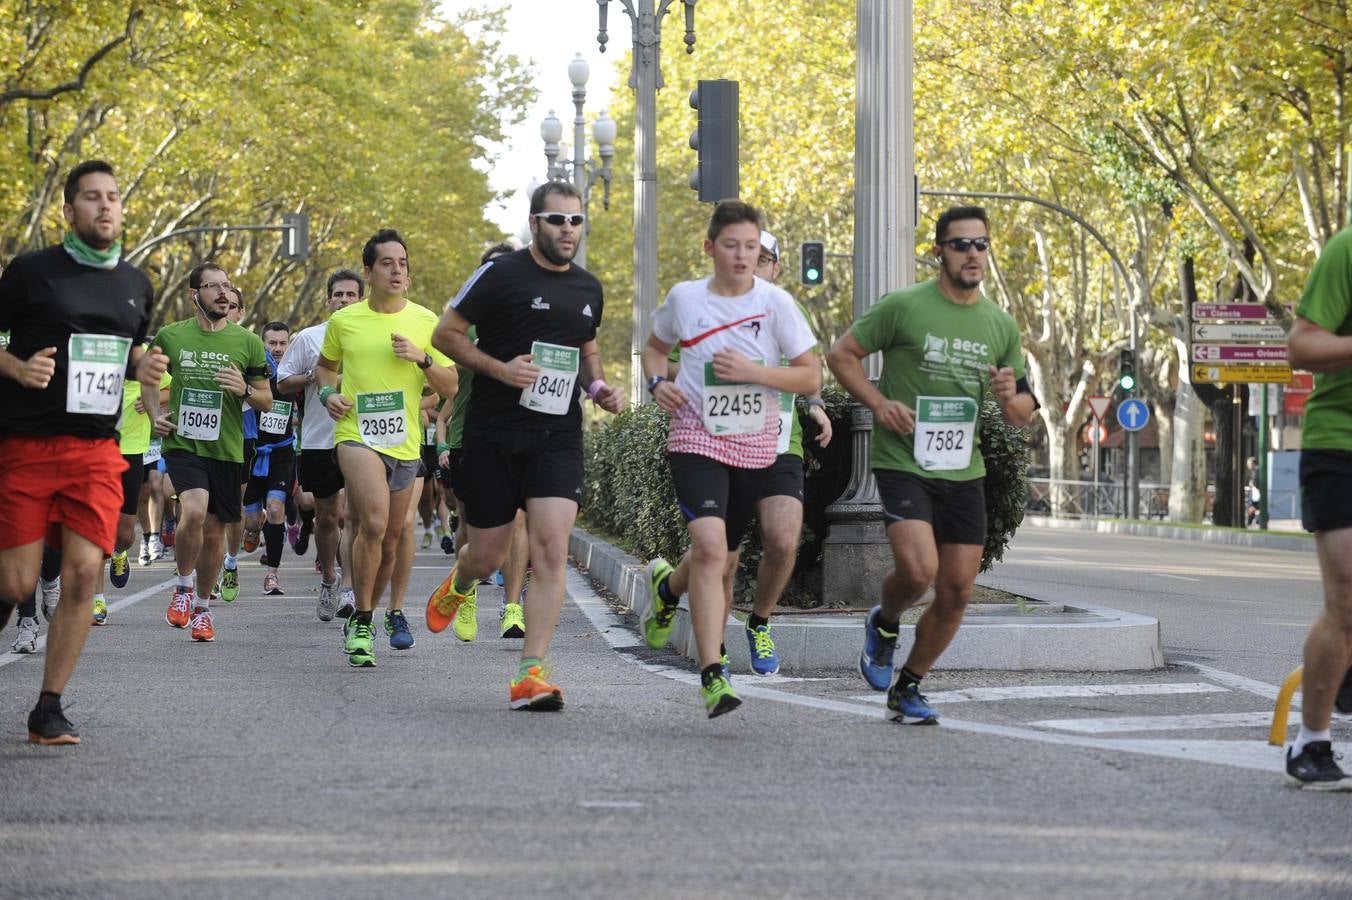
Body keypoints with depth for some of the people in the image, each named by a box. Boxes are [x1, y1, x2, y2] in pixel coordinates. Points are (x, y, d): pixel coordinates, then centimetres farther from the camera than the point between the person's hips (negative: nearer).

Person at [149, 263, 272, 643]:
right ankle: (183, 586, -2)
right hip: (182, 442, -2)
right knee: (193, 511, -25)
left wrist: (244, 390, -14)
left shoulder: (248, 342, 3)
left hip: (226, 450, 2)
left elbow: (267, 401, 7)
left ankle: (202, 607, 28)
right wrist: (156, 414, 1)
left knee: (214, 531, 8)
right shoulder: (170, 336, 3)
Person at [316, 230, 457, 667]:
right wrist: (328, 394, 1)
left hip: (404, 442, 3)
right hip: (357, 435, -3)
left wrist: (422, 358, -11)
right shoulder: (344, 321, 3)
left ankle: (364, 618, 31)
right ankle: (362, 622, -12)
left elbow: (450, 386, 6)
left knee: (393, 536, 11)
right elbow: (325, 365, 21)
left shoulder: (425, 321, 4)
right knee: (374, 525, -24)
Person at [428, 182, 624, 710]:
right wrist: (500, 368, -14)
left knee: (552, 551, -14)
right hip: (493, 434, -3)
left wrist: (598, 387, 8)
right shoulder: (500, 275, -5)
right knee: (487, 556, 5)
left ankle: (529, 675, -14)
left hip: (558, 436, 3)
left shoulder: (588, 289, 12)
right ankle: (459, 583, 45)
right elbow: (446, 334, -1)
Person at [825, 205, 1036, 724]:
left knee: (957, 592, 3)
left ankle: (908, 687, 23)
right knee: (918, 570, -23)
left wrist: (1009, 397, -9)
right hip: (903, 463, -5)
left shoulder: (1001, 326, 9)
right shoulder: (903, 307, -6)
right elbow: (841, 355, 1)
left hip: (964, 472, 5)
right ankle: (884, 624, 12)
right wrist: (879, 403, -13)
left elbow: (1024, 417, 14)